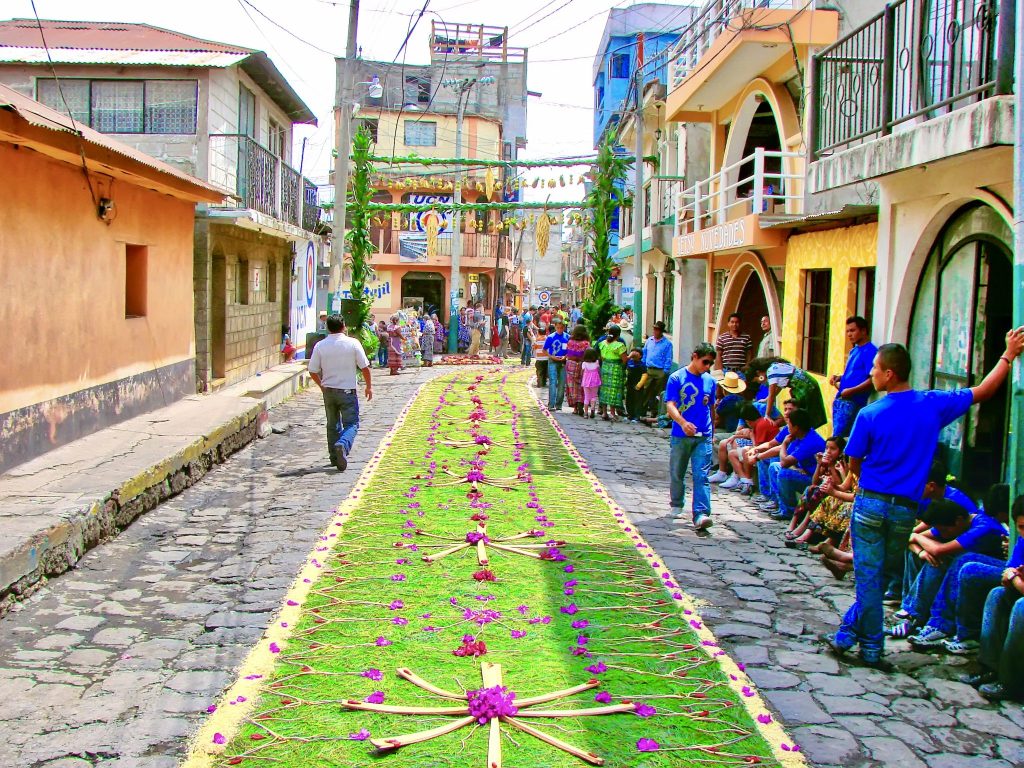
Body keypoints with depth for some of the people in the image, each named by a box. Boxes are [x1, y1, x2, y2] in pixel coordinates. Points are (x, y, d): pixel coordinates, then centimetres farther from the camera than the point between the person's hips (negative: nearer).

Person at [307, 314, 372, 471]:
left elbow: (313, 372, 0)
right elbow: (365, 367, -5)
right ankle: (343, 445, -26)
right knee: (351, 423, 2)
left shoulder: (320, 346, -3)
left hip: (328, 391, 3)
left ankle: (335, 457, 22)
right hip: (347, 391, -3)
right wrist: (369, 386, 9)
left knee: (332, 425, 17)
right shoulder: (353, 343, -8)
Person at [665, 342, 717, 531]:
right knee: (677, 473, 13)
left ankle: (701, 515, -16)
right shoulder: (677, 378, -5)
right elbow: (670, 406, -15)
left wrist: (711, 431, 23)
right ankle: (676, 505, 35)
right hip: (680, 436, -2)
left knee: (701, 475, -9)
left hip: (703, 437, 2)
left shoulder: (710, 381, 9)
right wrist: (683, 423, -31)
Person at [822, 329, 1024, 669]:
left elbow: (854, 465, -4)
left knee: (869, 577, 4)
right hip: (905, 510, 2)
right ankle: (847, 634, 19)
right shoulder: (933, 404, -5)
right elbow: (984, 391, 6)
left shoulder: (870, 415, -11)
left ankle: (872, 648, 11)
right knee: (879, 576, 15)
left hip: (870, 504, -2)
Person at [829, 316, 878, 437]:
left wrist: (852, 391, -23)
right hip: (840, 399, 9)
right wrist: (839, 377, 9)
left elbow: (873, 379, -17)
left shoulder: (870, 351, -11)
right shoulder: (854, 350, 17)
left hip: (853, 401, -9)